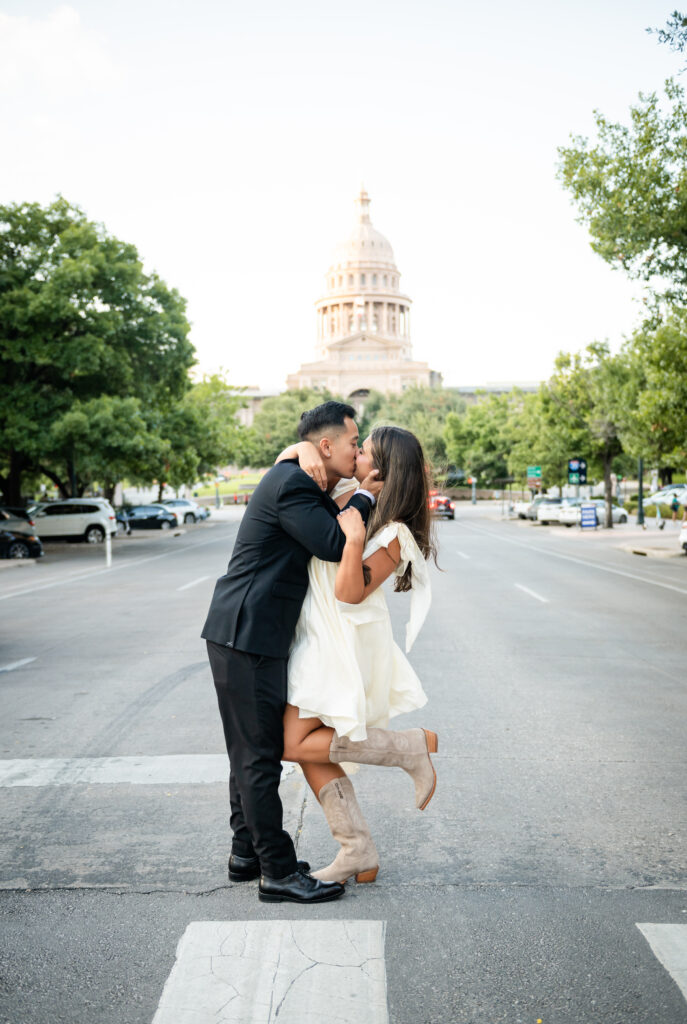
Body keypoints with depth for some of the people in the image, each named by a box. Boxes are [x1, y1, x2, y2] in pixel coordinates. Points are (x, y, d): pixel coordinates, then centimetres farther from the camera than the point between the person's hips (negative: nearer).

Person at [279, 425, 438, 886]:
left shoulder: (393, 535, -16)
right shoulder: (350, 495, 4)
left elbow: (349, 593, -21)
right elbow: (306, 449, 14)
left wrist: (354, 538, -31)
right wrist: (305, 450, -9)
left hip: (346, 641, -8)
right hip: (322, 637, 8)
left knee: (295, 743, -8)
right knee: (308, 747, 8)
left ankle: (413, 747, 1)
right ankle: (359, 852, 17)